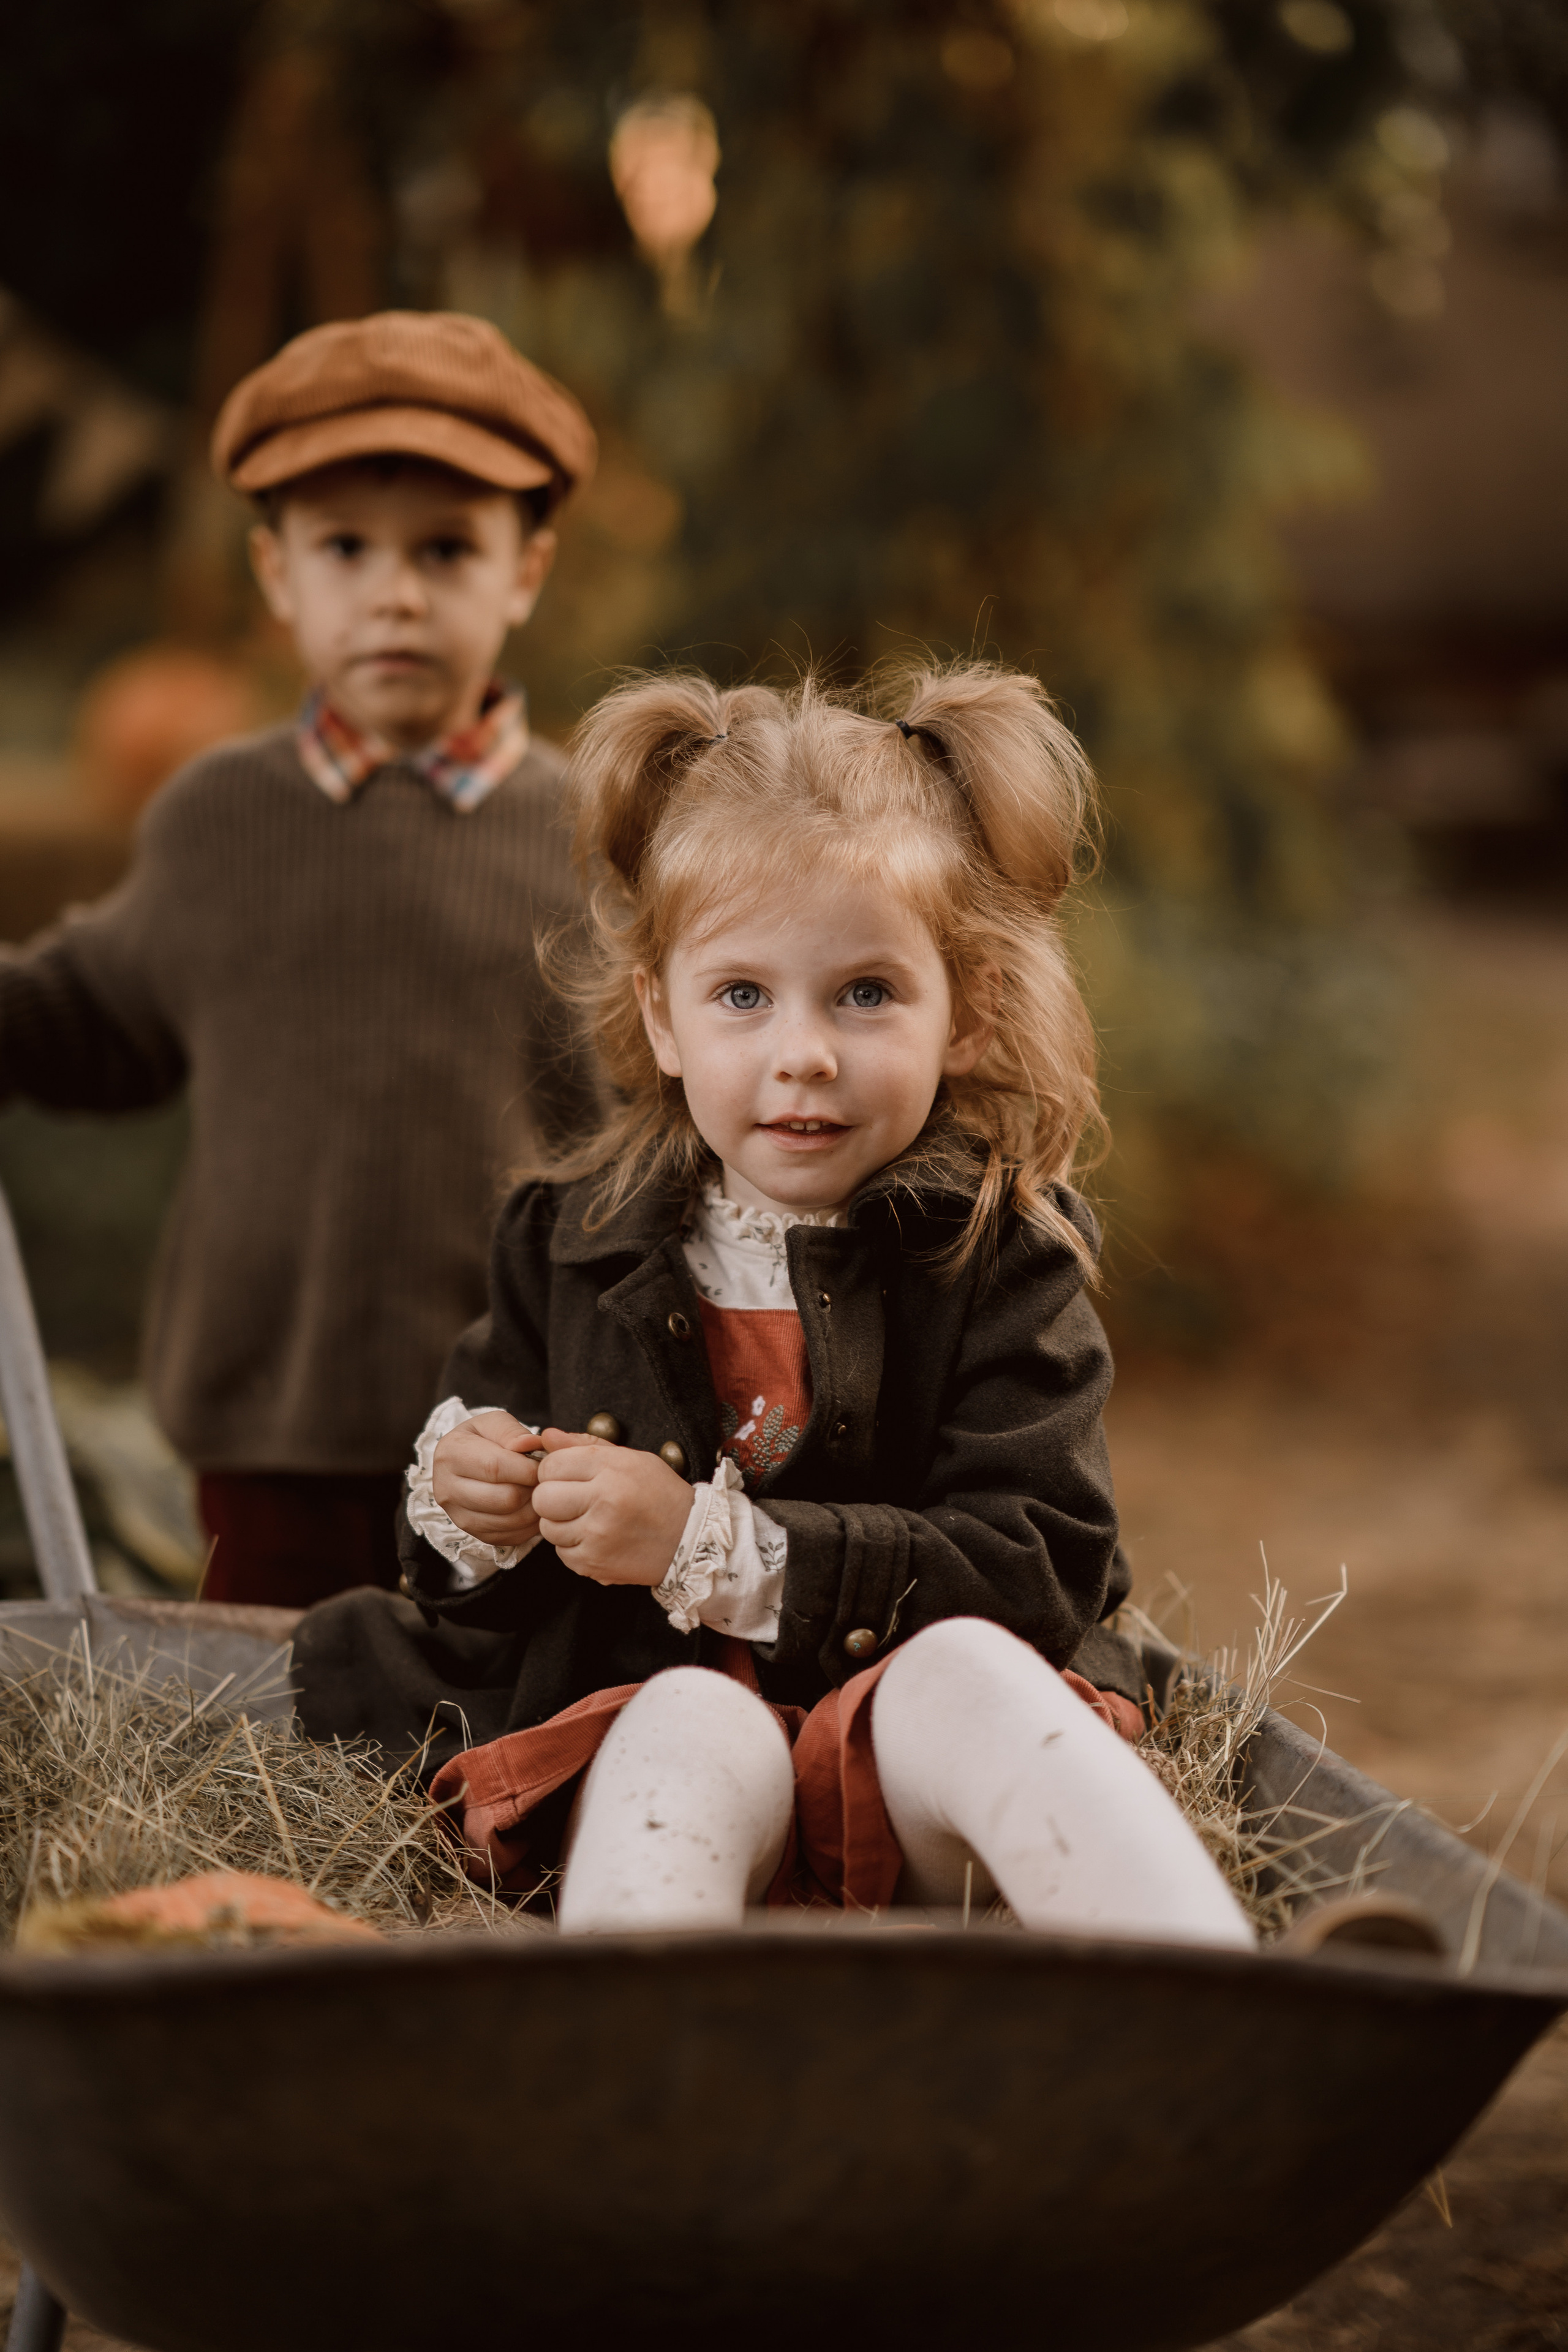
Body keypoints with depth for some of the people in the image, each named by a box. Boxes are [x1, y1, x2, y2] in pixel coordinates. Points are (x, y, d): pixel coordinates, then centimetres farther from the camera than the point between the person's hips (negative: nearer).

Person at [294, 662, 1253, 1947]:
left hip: (911, 1746, -1)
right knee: (691, 1720, -32)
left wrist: (710, 1546, -17)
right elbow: (480, 1619, 22)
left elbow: (1031, 1566, -11)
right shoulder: (573, 1246, 13)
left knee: (964, 1669, -33)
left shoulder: (999, 1251, 3)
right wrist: (463, 1514, -4)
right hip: (640, 1733, 1)